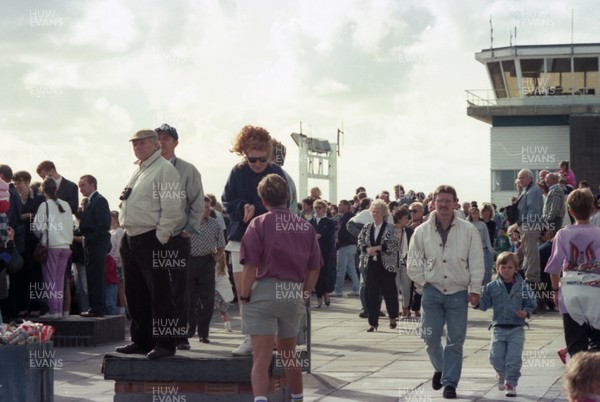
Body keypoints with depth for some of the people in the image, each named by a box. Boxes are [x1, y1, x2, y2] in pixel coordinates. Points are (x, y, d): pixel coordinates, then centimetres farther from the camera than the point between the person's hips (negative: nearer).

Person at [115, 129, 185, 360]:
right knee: (135, 294, 13)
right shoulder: (139, 170, 19)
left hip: (153, 241, -9)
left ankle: (165, 343, -1)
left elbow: (171, 208, -16)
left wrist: (160, 239, -17)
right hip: (131, 239, 9)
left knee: (159, 294, -5)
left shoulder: (164, 169, -9)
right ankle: (141, 341, 22)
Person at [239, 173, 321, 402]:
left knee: (261, 359, -6)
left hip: (265, 291, -4)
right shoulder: (306, 227, 6)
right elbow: (314, 268, 7)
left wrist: (244, 296, -1)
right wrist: (304, 296, 16)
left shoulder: (260, 224, -6)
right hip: (294, 295, 4)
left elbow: (250, 265, -11)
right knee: (289, 355, 25)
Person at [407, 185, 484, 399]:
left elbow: (476, 262, -3)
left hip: (458, 292, -1)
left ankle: (450, 382, 11)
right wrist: (423, 281, 2)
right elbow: (413, 261, 8)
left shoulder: (468, 231, -4)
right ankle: (440, 368, 32)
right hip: (432, 291, 1)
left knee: (455, 341, 2)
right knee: (430, 338, 4)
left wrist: (474, 290, -5)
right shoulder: (422, 231, 0)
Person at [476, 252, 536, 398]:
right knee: (496, 357, -1)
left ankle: (511, 383, 9)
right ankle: (502, 374, 30)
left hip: (516, 328, -1)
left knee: (514, 358, -5)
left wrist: (526, 312, -13)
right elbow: (484, 304, 4)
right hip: (498, 328, 1)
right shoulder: (492, 287, 3)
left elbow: (531, 303, 5)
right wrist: (477, 302, -16)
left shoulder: (522, 286, 1)